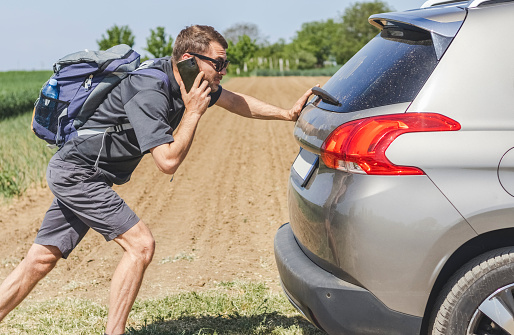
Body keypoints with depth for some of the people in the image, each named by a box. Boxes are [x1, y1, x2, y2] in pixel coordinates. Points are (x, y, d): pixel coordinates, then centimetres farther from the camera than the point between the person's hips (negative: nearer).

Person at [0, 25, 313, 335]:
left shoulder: (189, 80, 1)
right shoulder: (149, 93, -27)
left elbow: (235, 100, 16)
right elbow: (168, 161, -29)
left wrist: (288, 113, 13)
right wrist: (193, 112, -21)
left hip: (74, 174, 9)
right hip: (77, 172, -9)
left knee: (40, 262, 10)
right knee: (141, 245, -11)